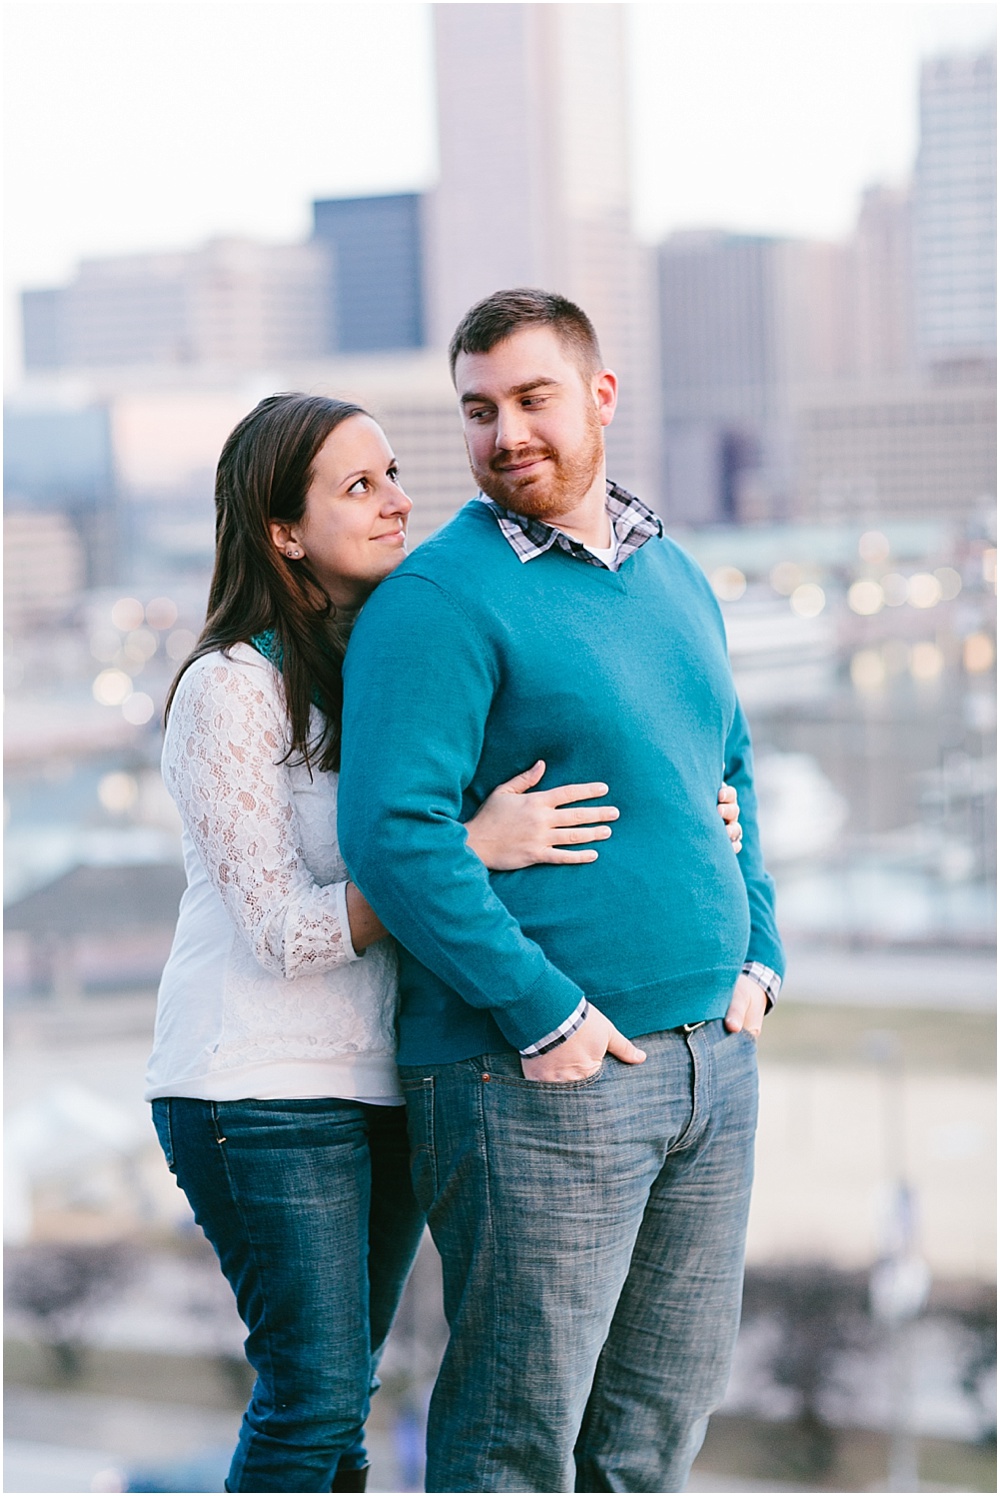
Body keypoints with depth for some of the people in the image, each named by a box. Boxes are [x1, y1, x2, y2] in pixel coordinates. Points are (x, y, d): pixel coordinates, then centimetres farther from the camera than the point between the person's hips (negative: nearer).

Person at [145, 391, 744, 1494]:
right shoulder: (230, 689, -13)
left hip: (386, 1083, 7)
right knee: (315, 1397, -5)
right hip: (264, 1087, -7)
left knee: (336, 1398, 13)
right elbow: (286, 931, -17)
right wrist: (472, 846, -25)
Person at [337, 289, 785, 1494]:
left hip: (714, 1058, 7)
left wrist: (756, 953, 10)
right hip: (539, 1075, -7)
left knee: (668, 1399, 15)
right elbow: (393, 831, -18)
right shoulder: (441, 597, -10)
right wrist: (543, 1011, -19)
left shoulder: (674, 575, 14)